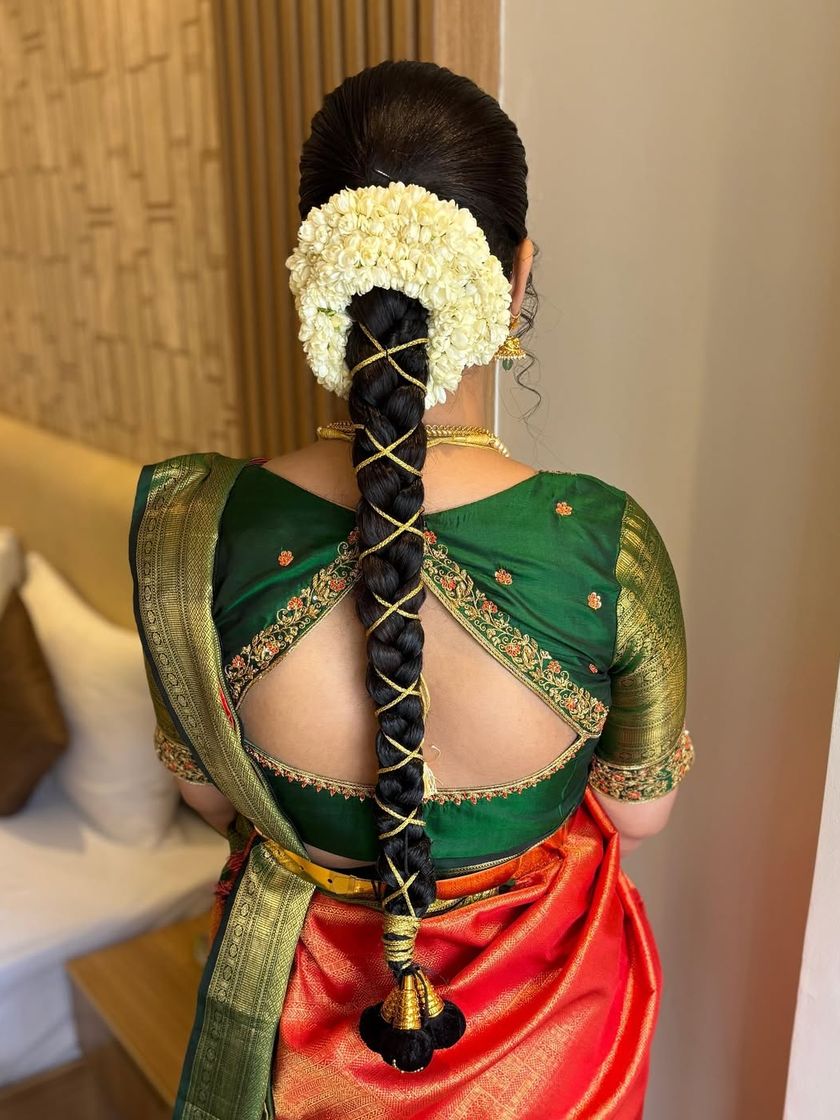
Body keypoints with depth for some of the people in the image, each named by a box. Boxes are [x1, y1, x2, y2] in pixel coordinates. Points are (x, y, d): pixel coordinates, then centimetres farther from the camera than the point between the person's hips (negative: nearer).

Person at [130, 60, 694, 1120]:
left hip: (307, 1010, 1)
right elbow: (641, 811, -13)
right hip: (538, 1018, 0)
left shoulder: (191, 530, -28)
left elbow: (209, 794, -9)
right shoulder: (607, 546, -32)